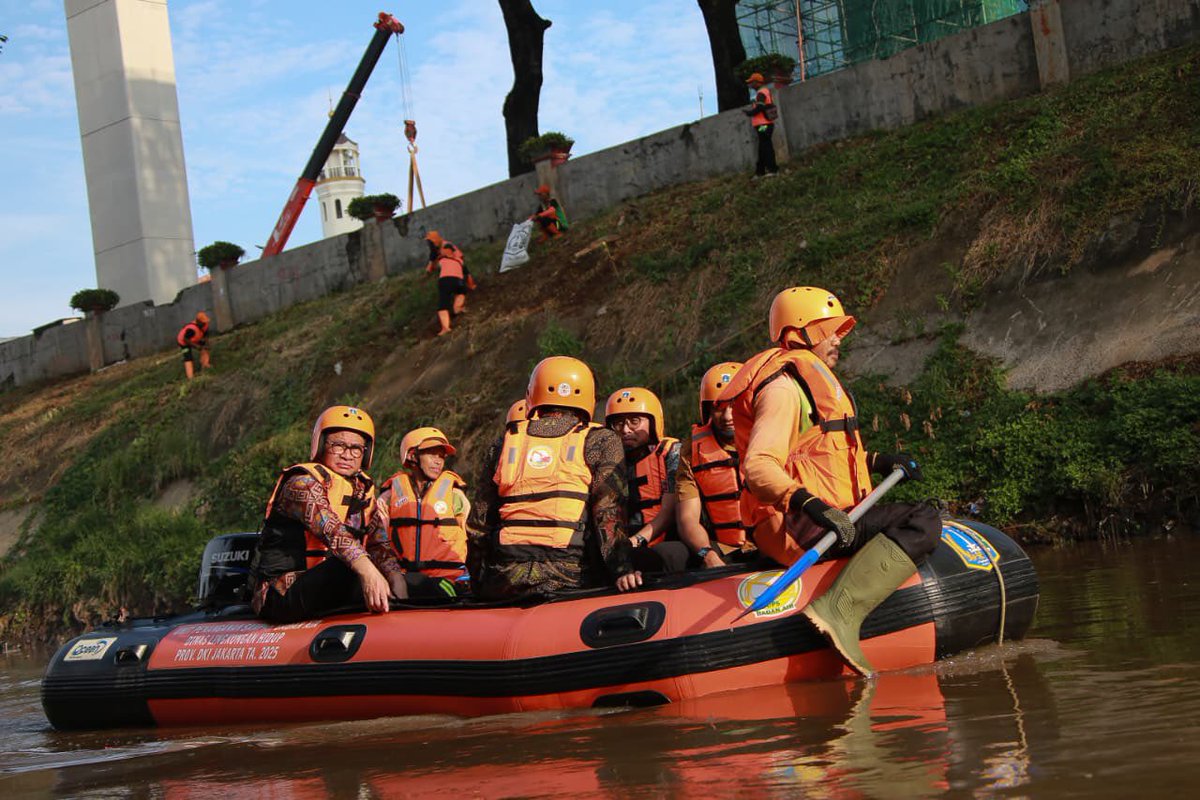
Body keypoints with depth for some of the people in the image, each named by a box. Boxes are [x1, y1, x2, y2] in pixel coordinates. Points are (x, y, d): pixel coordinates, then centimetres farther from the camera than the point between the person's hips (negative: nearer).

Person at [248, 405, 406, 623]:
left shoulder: (364, 489, 15)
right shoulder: (302, 482, -10)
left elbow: (376, 544, 9)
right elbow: (330, 529, -29)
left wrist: (396, 577, -12)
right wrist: (366, 570, -45)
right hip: (281, 595, -8)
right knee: (350, 567, -34)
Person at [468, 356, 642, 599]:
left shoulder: (504, 444, 18)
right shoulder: (600, 441, 8)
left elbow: (479, 523, 18)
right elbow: (608, 508, -6)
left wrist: (478, 581, 24)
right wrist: (621, 567, -12)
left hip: (504, 582, 3)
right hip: (570, 578, -3)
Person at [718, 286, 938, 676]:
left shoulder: (808, 379, 23)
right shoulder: (784, 385, -12)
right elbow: (758, 466, -26)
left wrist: (876, 461, 27)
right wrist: (811, 504, -39)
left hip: (815, 519, 11)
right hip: (797, 527, -11)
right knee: (922, 521, -28)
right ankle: (839, 612, -40)